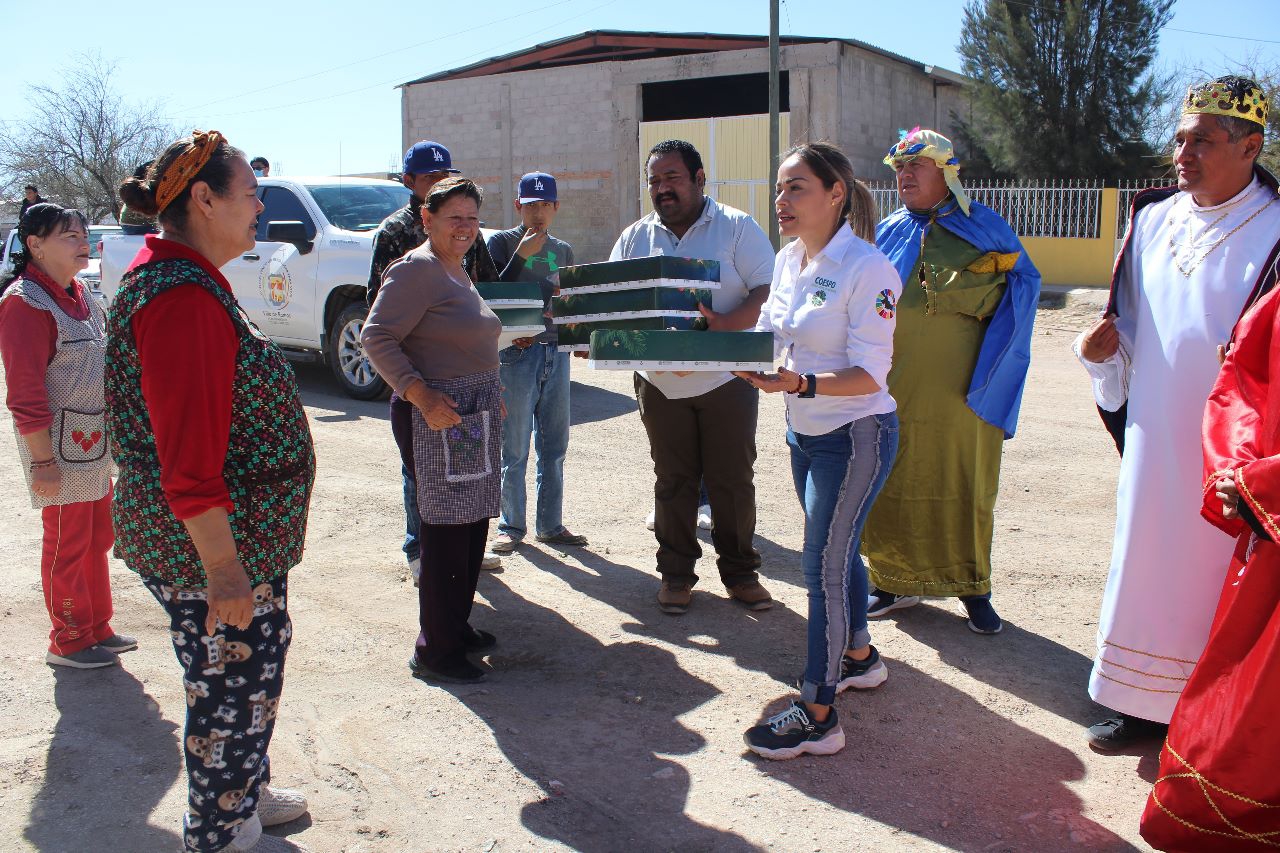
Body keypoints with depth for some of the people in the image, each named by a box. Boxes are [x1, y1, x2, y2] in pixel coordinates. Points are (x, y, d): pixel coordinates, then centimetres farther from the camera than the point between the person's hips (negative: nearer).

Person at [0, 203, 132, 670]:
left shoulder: (78, 294, 9)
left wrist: (112, 436, 17)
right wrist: (43, 462, -20)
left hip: (94, 444, 9)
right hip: (59, 445, -9)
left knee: (97, 537, 17)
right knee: (68, 544, 4)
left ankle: (98, 628, 31)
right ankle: (68, 642, 19)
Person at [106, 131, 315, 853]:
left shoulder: (175, 278, 11)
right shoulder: (184, 294, -24)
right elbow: (189, 458, -27)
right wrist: (223, 570, -25)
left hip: (232, 538, 11)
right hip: (214, 548, -11)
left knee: (248, 677, 24)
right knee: (234, 688, 6)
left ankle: (245, 795, 42)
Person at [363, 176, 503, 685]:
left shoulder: (458, 271, 18)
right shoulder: (416, 269, -12)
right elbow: (377, 338, -19)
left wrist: (491, 393, 19)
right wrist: (422, 396, -26)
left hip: (476, 416, 10)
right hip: (437, 416, -10)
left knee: (473, 525, 14)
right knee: (446, 533, -6)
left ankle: (457, 627, 28)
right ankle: (434, 652, 5)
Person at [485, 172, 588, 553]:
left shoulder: (564, 250, 14)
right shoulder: (502, 243, -1)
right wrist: (521, 255, -16)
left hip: (556, 351, 5)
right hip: (517, 352, -5)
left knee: (555, 447, 9)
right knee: (514, 450, 0)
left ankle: (550, 524, 19)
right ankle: (511, 526, 12)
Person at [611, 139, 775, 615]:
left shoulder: (737, 228, -3)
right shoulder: (635, 238, 8)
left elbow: (768, 292, -12)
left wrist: (725, 324, -28)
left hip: (726, 378, -2)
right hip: (661, 382, 3)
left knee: (733, 479, 6)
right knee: (673, 480, 10)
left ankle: (739, 570, 21)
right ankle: (676, 572, 23)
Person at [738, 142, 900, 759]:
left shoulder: (867, 269, -19)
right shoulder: (788, 261, 5)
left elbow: (868, 376, -22)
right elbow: (766, 339, 11)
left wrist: (801, 384, -37)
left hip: (855, 436, -8)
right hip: (803, 433, 8)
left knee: (823, 566, -5)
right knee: (837, 552, 21)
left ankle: (817, 714, 6)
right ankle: (858, 657, 42)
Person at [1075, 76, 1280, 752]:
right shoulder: (1153, 220, 9)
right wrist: (1104, 351, 0)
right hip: (1152, 439, 6)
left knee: (1213, 580, 4)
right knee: (1148, 565, 14)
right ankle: (1149, 705, 30)